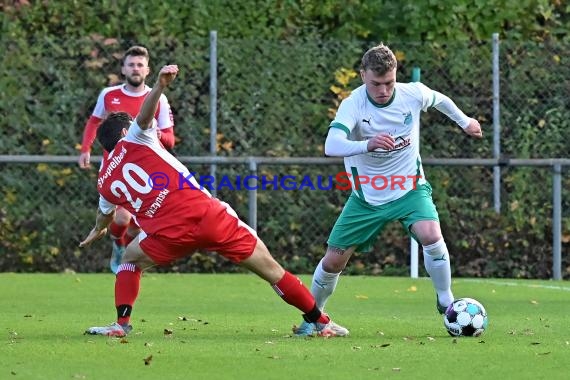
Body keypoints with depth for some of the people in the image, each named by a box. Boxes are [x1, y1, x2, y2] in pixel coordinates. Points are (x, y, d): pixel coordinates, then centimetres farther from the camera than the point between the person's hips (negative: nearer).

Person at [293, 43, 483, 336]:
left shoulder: (413, 94, -15)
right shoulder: (353, 105, -25)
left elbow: (439, 99, 11)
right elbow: (331, 146, -42)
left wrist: (464, 121, 24)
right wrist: (367, 145, -59)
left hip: (409, 188, 1)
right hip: (367, 196, 0)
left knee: (431, 236, -27)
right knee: (333, 261, 2)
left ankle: (446, 302, -5)